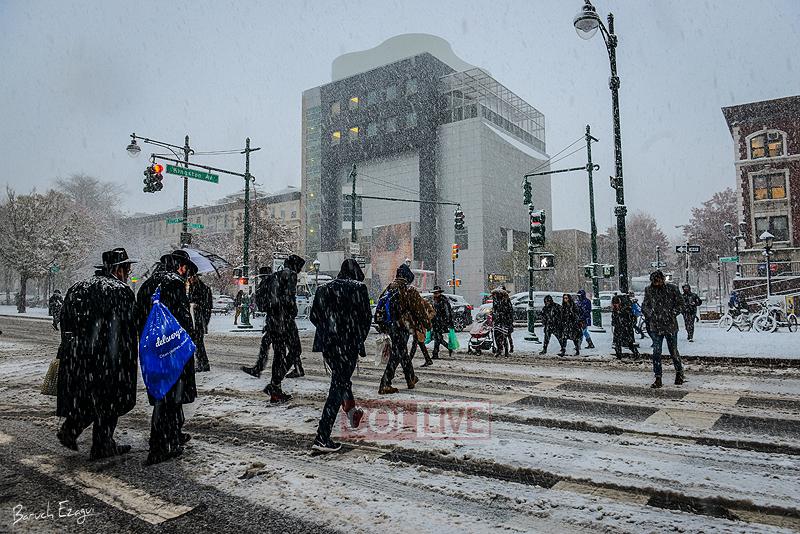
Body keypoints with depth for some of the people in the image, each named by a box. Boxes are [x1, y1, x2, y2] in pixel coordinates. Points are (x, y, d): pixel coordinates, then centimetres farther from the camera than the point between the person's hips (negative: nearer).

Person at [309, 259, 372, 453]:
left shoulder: (324, 289, 9)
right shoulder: (358, 288, -4)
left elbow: (314, 316, 9)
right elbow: (366, 317, -5)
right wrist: (360, 340, 9)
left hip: (327, 343, 6)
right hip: (348, 344, -5)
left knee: (341, 379, 26)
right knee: (338, 386, -2)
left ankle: (352, 412, 45)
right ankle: (322, 437, -6)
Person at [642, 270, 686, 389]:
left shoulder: (672, 289, -2)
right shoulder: (649, 290, 3)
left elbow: (680, 303, 5)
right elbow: (644, 306, 12)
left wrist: (673, 313, -7)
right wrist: (650, 315, -3)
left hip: (670, 325, -1)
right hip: (655, 326, 1)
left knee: (673, 351, 9)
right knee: (656, 352, 0)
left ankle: (679, 373, 30)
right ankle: (658, 378, 7)